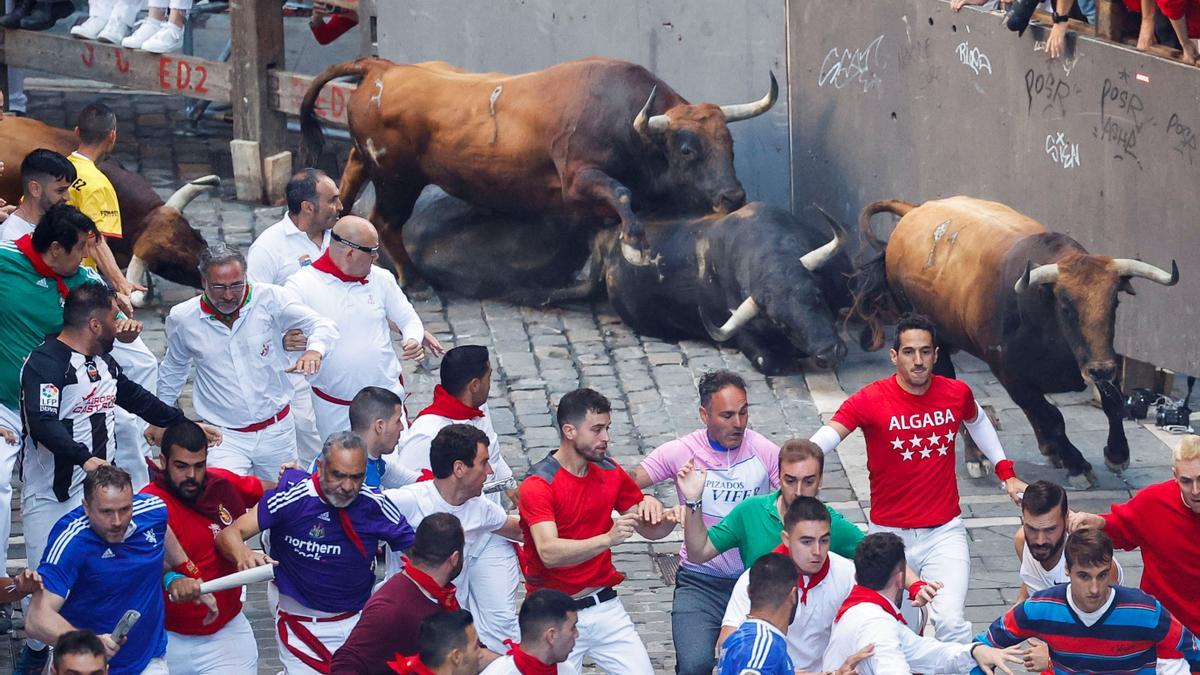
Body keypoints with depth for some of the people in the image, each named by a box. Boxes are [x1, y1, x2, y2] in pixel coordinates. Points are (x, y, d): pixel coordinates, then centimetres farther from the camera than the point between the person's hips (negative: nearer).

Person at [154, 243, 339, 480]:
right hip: (224, 437, -1)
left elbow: (323, 326, -16)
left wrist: (314, 350, -39)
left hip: (276, 431, 1)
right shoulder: (182, 319, -4)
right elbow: (173, 369, 16)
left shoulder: (268, 299, -10)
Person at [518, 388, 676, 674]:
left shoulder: (610, 473, 6)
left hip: (605, 607, 5)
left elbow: (651, 530, 15)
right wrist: (608, 539, -40)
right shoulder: (538, 486, -13)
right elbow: (549, 552, -27)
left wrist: (653, 507, -9)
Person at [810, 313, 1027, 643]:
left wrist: (1006, 473, 21)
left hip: (944, 532, 1)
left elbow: (977, 421, 24)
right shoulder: (870, 400, -12)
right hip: (890, 534, -1)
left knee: (950, 621, -20)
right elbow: (826, 437, -27)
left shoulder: (956, 393, -1)